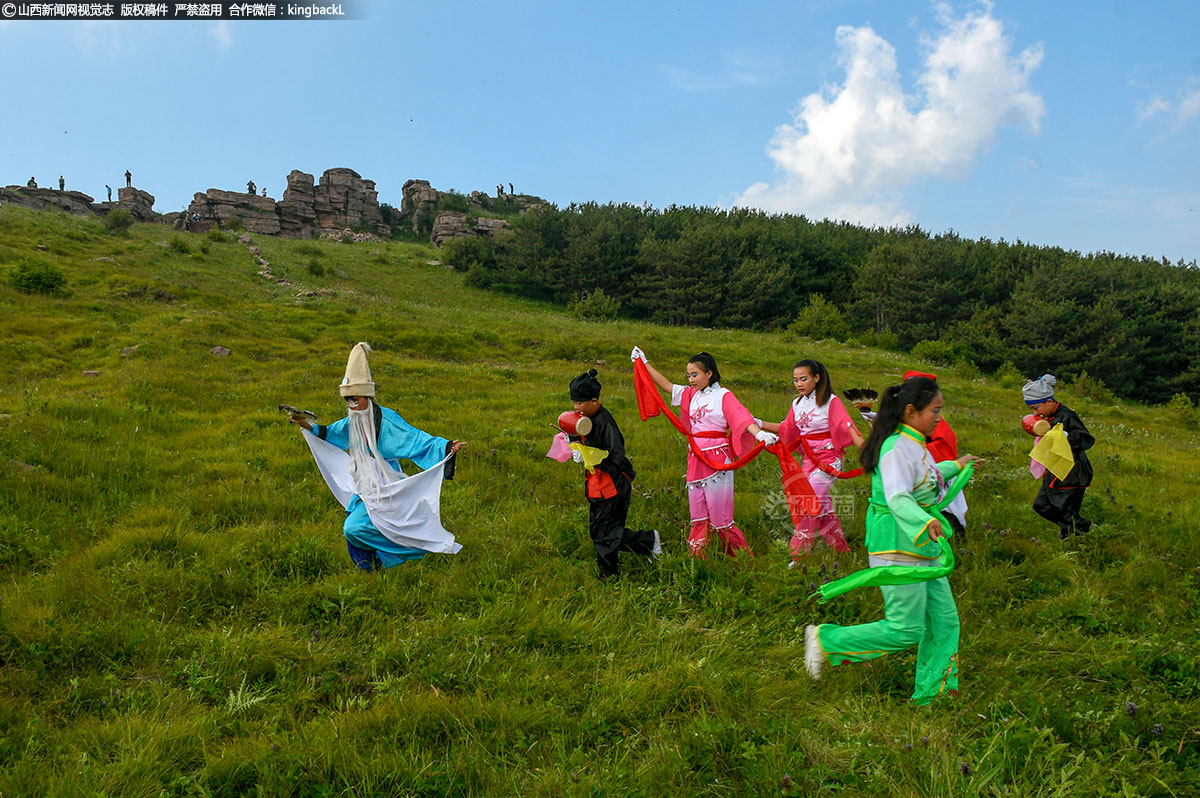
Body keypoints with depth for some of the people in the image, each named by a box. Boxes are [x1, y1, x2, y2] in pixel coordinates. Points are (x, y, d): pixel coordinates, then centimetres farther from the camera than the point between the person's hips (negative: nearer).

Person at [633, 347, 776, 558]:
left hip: (717, 458, -6)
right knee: (698, 516, 9)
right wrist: (644, 363, 24)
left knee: (720, 516, -3)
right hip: (695, 459, 6)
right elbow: (667, 386, 22)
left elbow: (741, 416, -19)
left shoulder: (723, 395, -6)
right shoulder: (691, 394, 13)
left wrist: (760, 434, -37)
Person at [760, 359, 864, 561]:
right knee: (822, 506, 10)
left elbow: (847, 427, -14)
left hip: (828, 458, -6)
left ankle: (798, 554, -8)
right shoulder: (797, 404, 9)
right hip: (808, 459, 6)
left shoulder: (830, 401, -9)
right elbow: (786, 429, 21)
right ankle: (841, 548, 25)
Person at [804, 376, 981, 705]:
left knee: (944, 621, 10)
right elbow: (898, 497, -34)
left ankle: (932, 694, 23)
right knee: (906, 630, -5)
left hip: (922, 546, 10)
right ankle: (826, 641, 8)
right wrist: (925, 522, -52)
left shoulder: (915, 445, 13)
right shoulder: (897, 448, -19)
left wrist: (955, 466, 49)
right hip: (897, 546, -10)